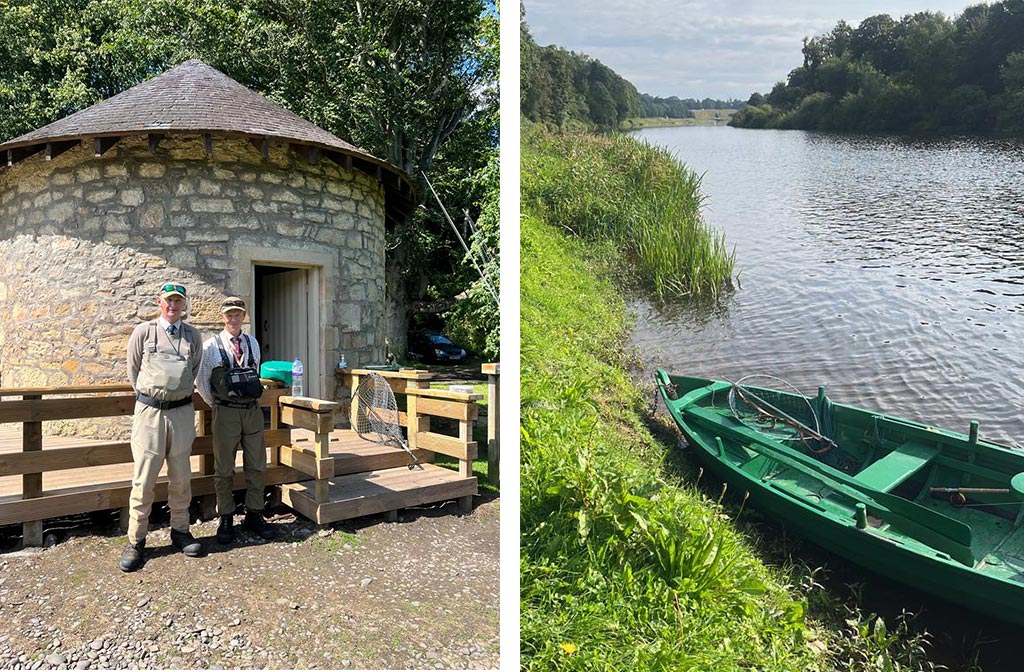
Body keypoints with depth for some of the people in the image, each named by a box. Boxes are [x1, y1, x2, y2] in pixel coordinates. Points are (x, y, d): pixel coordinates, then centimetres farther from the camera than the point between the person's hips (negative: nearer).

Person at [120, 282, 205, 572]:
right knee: (144, 479, -1)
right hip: (149, 411, -2)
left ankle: (180, 531, 23)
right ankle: (135, 541, 9)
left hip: (182, 411, 2)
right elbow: (133, 371, 10)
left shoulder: (193, 336, 7)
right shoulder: (143, 332, 1)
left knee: (181, 477, 10)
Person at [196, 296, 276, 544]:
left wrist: (253, 397, 14)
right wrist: (215, 404, 6)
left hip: (252, 410, 4)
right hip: (226, 413, -3)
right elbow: (202, 381, 3)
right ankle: (225, 520, 18)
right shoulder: (211, 346, -4)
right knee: (224, 470, 6)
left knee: (257, 467, 9)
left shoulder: (252, 343, 7)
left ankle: (254, 516, 22)